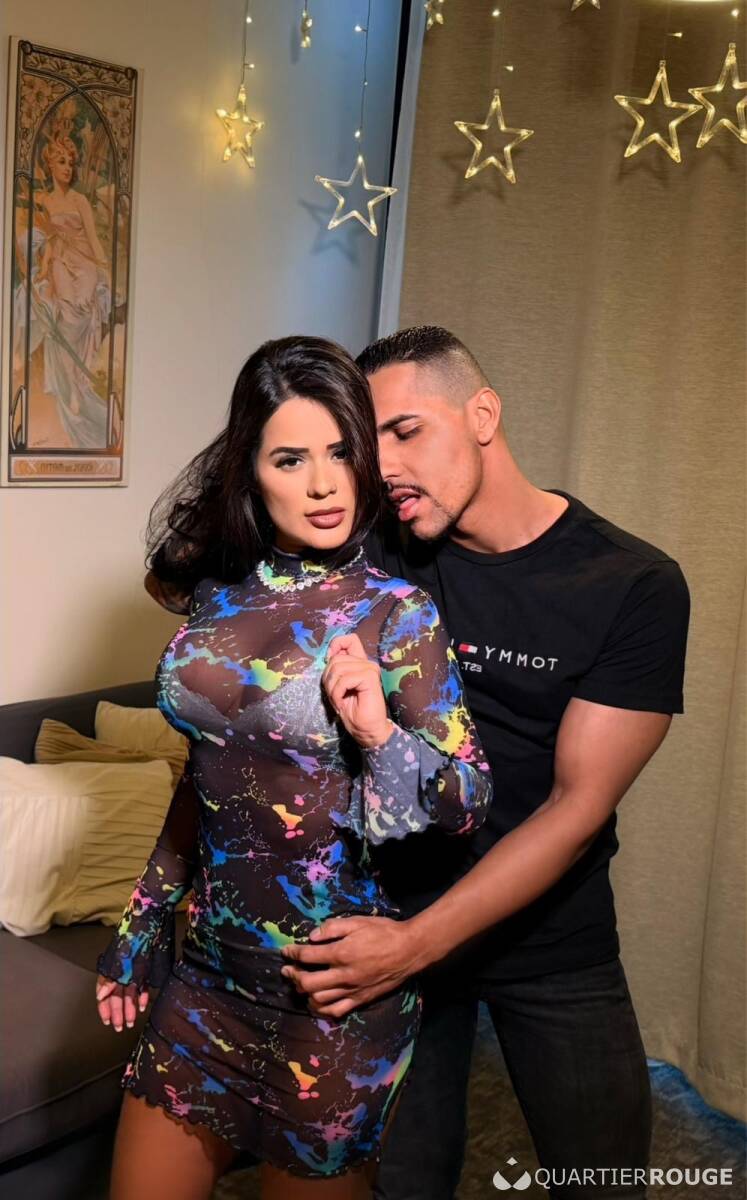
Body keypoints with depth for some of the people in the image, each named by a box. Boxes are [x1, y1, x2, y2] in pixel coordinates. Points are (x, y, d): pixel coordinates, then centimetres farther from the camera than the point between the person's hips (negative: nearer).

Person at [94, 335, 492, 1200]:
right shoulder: (220, 595, 0)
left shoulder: (396, 614, -14)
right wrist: (138, 932, 16)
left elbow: (469, 803, -9)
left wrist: (381, 736, -28)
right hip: (209, 965, 5)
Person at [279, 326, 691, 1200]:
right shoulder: (378, 554, -9)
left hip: (552, 941, -1)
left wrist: (418, 941, -26)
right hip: (390, 914, 2)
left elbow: (578, 805, -20)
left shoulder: (635, 587, -16)